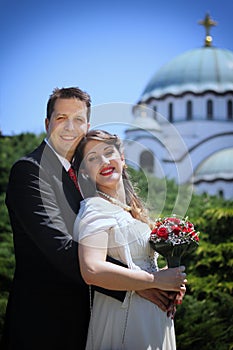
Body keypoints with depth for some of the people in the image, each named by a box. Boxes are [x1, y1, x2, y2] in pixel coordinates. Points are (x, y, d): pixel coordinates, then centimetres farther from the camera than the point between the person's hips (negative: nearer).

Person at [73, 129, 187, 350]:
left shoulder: (129, 208, 13)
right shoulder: (95, 208, -14)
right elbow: (92, 270, -28)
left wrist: (172, 282, 3)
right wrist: (156, 280, -20)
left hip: (153, 318, 9)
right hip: (125, 322, -9)